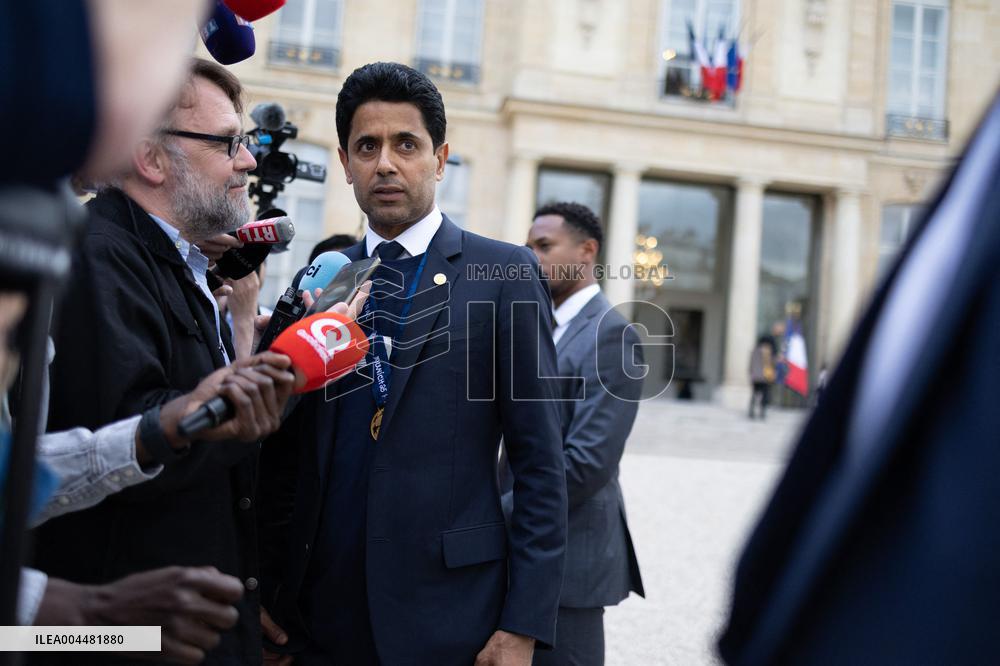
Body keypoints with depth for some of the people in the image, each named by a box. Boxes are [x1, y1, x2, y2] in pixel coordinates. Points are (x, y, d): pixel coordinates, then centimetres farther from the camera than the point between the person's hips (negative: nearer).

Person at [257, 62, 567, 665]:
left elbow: (540, 463, -6)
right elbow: (286, 455, 9)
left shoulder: (505, 275, -4)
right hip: (319, 614, 4)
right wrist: (262, 591, 4)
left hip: (448, 614, -3)